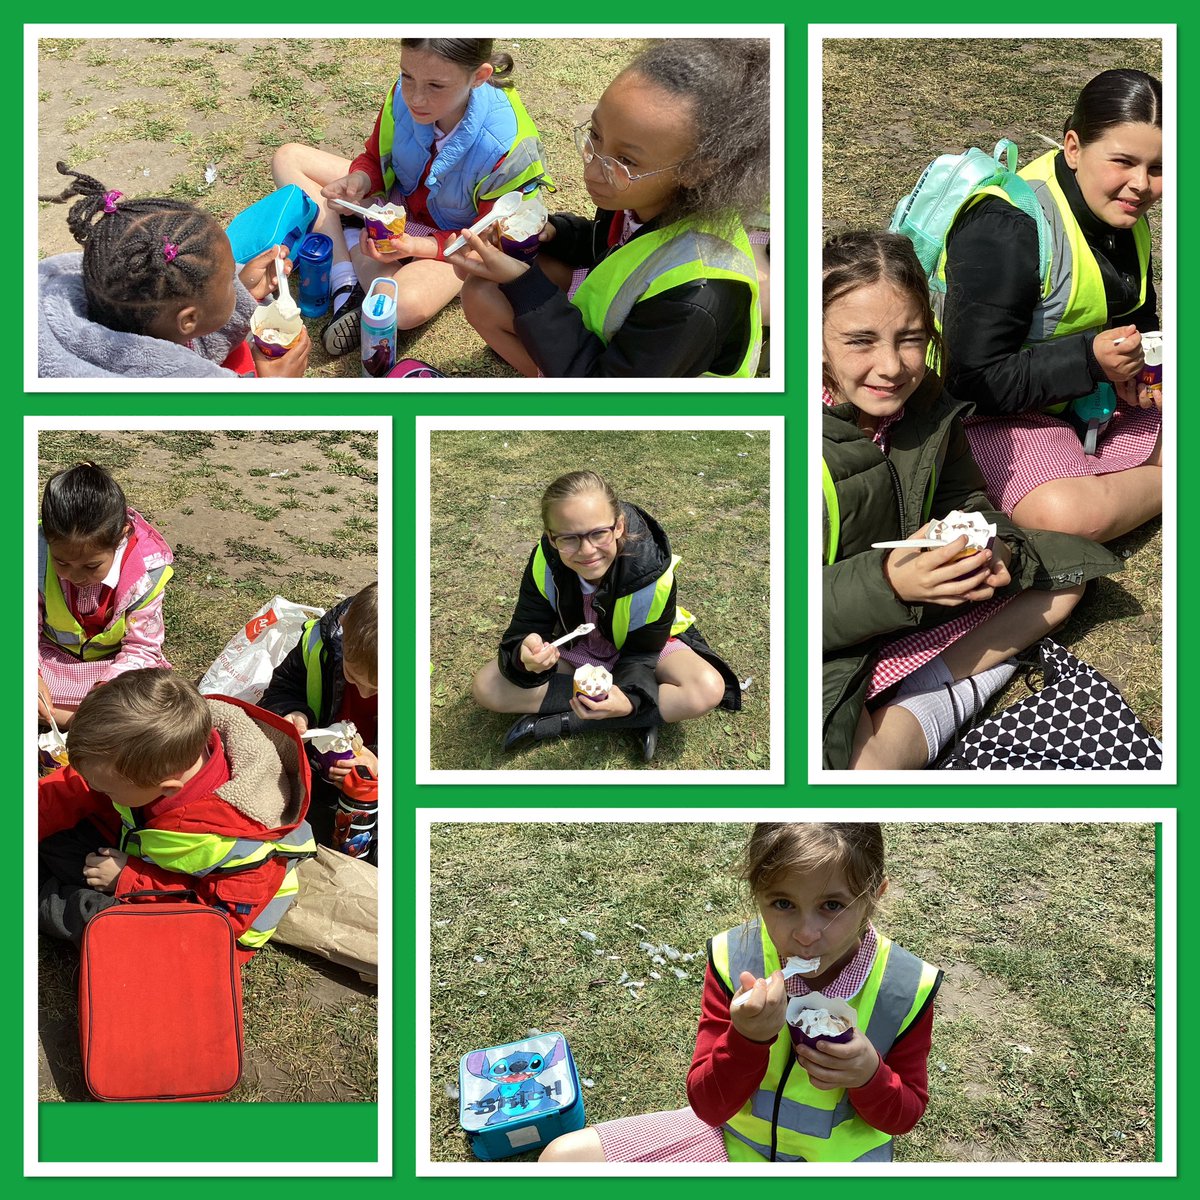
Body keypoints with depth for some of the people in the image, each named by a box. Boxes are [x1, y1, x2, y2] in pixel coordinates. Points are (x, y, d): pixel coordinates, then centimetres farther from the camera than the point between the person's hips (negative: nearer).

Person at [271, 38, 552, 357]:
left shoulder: (508, 150, -34)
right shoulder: (403, 95, -21)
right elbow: (375, 159, 0)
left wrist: (414, 246, -34)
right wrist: (358, 182, -25)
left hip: (455, 240, -6)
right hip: (397, 202, 6)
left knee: (406, 306, -39)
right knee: (288, 158, -5)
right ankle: (346, 278, -17)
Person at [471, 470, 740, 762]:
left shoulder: (653, 574, -32)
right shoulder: (544, 564, -27)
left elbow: (641, 653, -24)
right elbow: (520, 635, -25)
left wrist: (629, 701, -46)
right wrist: (525, 657, -52)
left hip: (645, 644, -2)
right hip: (575, 650, 2)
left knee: (708, 689, -33)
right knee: (485, 687, -22)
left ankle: (561, 722, -27)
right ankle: (637, 719, -22)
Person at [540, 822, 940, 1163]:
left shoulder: (904, 989, -16)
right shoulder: (733, 961, -14)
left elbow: (904, 1114, -2)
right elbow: (710, 1107, -12)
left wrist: (869, 1074, -25)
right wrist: (748, 1038, -32)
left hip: (837, 1158, -1)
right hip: (734, 1135, 1)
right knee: (565, 1157, -9)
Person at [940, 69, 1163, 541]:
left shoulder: (1126, 219, 0)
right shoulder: (1005, 231, -27)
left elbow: (1139, 318, 18)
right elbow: (974, 382, -27)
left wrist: (1134, 366, -6)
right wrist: (1090, 358, -33)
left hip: (1093, 397, 8)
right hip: (998, 415, -8)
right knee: (1071, 517, -32)